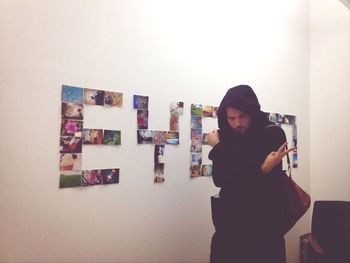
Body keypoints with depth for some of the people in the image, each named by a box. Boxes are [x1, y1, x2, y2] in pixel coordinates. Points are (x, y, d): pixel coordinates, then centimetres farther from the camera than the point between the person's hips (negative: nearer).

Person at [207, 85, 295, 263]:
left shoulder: (273, 134, -9)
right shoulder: (224, 138, 2)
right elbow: (219, 180, -9)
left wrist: (217, 148, -9)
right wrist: (261, 170, -20)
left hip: (264, 221, -3)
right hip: (230, 221, 3)